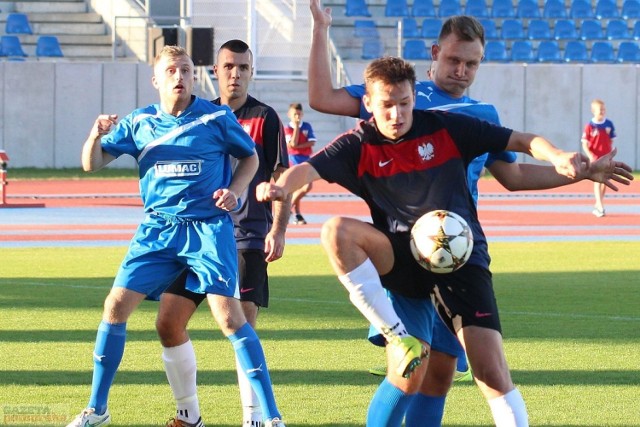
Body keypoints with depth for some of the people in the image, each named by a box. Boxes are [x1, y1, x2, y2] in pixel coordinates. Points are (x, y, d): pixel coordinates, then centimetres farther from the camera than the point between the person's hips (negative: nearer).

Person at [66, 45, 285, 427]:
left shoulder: (216, 118, -2)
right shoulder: (139, 123, 6)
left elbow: (250, 156, 12)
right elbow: (93, 164, 8)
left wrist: (235, 191, -6)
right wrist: (97, 135, -14)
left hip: (209, 226, -4)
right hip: (157, 228, 4)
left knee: (229, 315, -15)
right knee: (116, 305, -2)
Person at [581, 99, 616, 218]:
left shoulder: (609, 124, 2)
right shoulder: (590, 126, -9)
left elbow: (611, 141, 11)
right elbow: (585, 144, -7)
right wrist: (590, 155, -21)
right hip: (595, 158, -4)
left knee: (605, 181, 11)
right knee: (597, 181, -10)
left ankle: (598, 205, 27)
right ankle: (600, 208, -16)